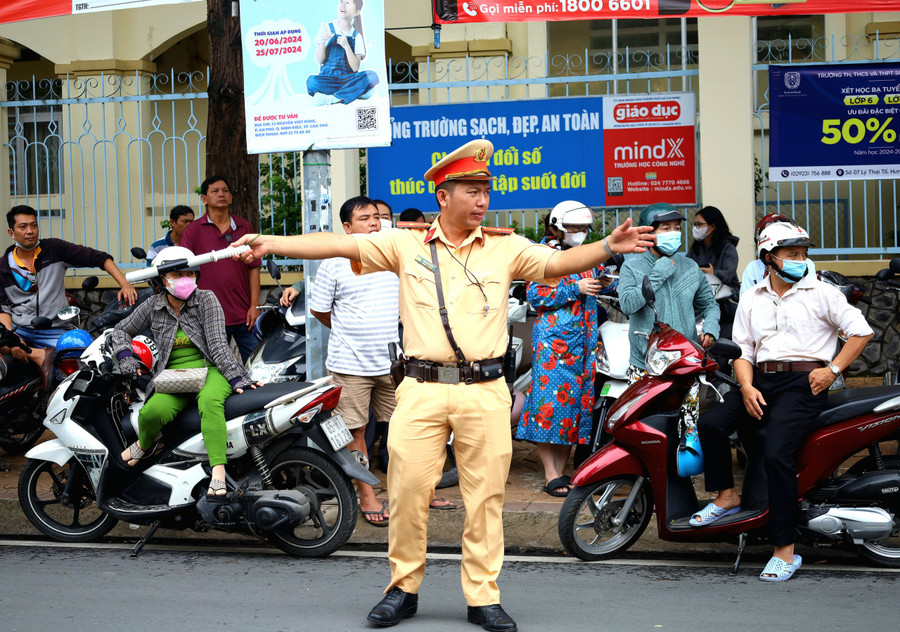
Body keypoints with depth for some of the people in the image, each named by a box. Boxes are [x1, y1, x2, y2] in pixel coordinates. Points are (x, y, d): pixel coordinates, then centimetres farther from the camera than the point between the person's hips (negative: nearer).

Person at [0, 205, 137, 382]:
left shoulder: (54, 249, 4)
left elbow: (98, 257, 3)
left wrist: (124, 284, -9)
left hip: (54, 331, -2)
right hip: (18, 328, 2)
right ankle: (38, 355, -26)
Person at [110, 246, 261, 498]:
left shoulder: (206, 300, 0)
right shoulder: (153, 306, 9)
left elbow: (217, 344, -8)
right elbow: (121, 330, 23)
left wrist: (237, 378, -19)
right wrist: (125, 357, 4)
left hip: (208, 368, -2)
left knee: (209, 401, -39)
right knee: (153, 411, -30)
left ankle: (218, 474, -46)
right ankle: (144, 444, 9)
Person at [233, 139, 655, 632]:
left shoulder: (505, 247, 8)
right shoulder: (406, 244, 5)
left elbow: (557, 263, 0)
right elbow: (339, 246, 1)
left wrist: (608, 247, -17)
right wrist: (272, 243, -6)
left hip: (485, 391, 1)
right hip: (422, 389, 0)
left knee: (485, 495, 4)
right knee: (408, 489, 2)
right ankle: (403, 588, 18)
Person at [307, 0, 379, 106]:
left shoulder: (356, 36, 6)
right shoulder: (327, 28, 4)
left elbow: (355, 68, -4)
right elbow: (319, 61, 1)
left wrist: (346, 46, -16)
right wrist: (322, 43, -17)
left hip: (348, 78, 1)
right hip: (328, 78, -1)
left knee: (372, 76, -28)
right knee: (312, 81, -35)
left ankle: (332, 98, -33)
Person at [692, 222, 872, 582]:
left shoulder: (821, 293, 5)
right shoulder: (751, 299, 17)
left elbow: (861, 331, 3)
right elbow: (742, 349, 13)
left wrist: (833, 369, -6)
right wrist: (747, 387, -4)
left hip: (804, 383, -5)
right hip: (762, 380, 5)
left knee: (776, 454, -24)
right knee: (711, 422, -20)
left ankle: (785, 550, -18)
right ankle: (726, 495, 2)